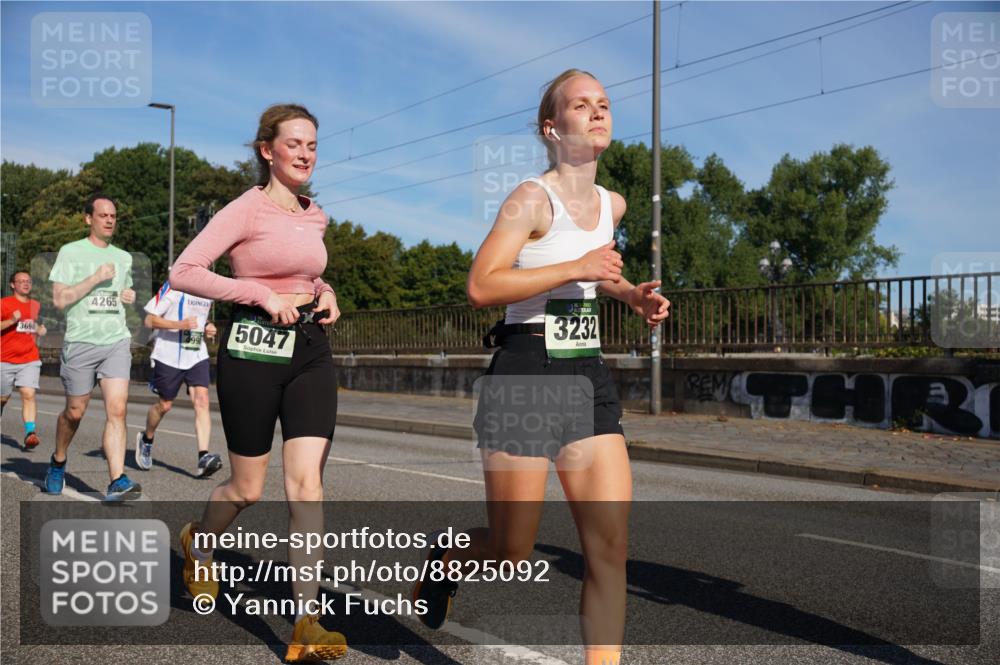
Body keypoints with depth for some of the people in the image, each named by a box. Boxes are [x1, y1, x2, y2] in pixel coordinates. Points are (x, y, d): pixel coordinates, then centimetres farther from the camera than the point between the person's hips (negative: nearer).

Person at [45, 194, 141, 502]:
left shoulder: (123, 257, 15)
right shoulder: (71, 252, 1)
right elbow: (59, 299, -8)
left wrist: (129, 295, 9)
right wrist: (96, 278, -13)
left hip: (117, 341, 3)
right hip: (80, 341, -3)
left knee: (117, 410, -12)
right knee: (75, 412, 9)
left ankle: (117, 482, -17)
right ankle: (58, 462, 37)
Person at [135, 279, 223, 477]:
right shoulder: (174, 286, -10)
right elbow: (149, 320, -10)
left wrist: (208, 328, 6)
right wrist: (180, 325, -24)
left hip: (197, 355, 4)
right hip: (169, 356, -4)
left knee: (202, 400, -15)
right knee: (164, 405, 9)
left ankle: (203, 458, -23)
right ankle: (146, 439, 40)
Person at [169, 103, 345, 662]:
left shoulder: (314, 217, 13)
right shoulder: (248, 210, -7)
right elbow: (184, 272, -13)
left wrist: (324, 293, 8)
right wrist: (264, 295, -17)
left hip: (311, 349, 5)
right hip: (255, 349, -5)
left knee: (307, 483, -7)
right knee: (248, 488, 6)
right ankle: (198, 545, 41)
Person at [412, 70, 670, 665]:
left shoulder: (612, 204, 12)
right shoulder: (532, 198, -9)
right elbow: (481, 287, -20)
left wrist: (633, 295, 15)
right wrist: (576, 268, -23)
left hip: (589, 376, 6)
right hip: (526, 374, -6)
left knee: (611, 548, -3)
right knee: (512, 556, 4)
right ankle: (448, 558, 38)